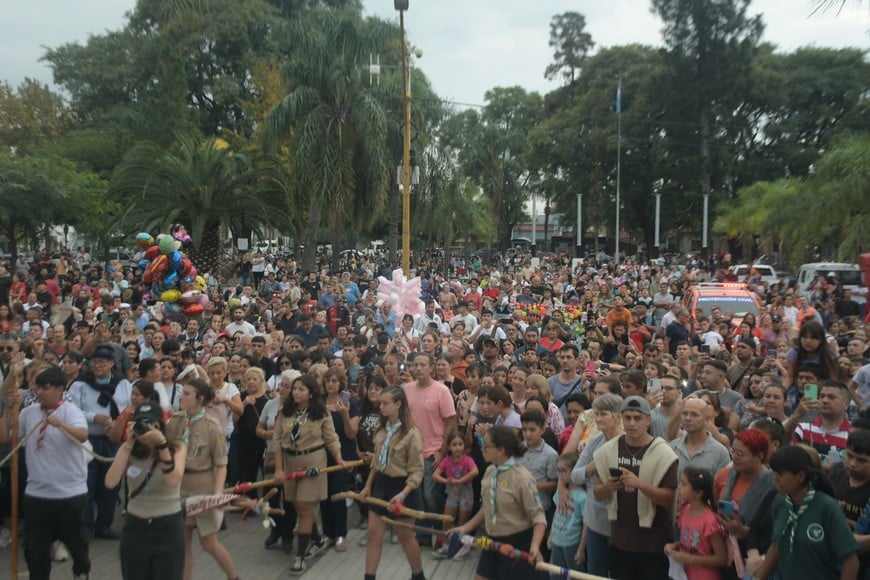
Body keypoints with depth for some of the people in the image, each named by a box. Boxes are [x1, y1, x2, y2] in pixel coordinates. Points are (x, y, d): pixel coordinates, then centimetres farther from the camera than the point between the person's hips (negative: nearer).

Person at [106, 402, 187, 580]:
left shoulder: (177, 448, -7)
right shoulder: (128, 450, -1)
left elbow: (173, 481, -24)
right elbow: (110, 482, -16)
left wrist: (162, 444, -29)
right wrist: (129, 445, -19)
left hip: (168, 528, -2)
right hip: (135, 527, 3)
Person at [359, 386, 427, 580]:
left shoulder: (411, 433, -20)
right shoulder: (382, 429, 2)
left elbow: (417, 471, -18)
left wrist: (403, 494, -27)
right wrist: (368, 486, 14)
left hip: (401, 486, -6)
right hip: (381, 484, 6)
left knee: (405, 537, 9)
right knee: (373, 533, 6)